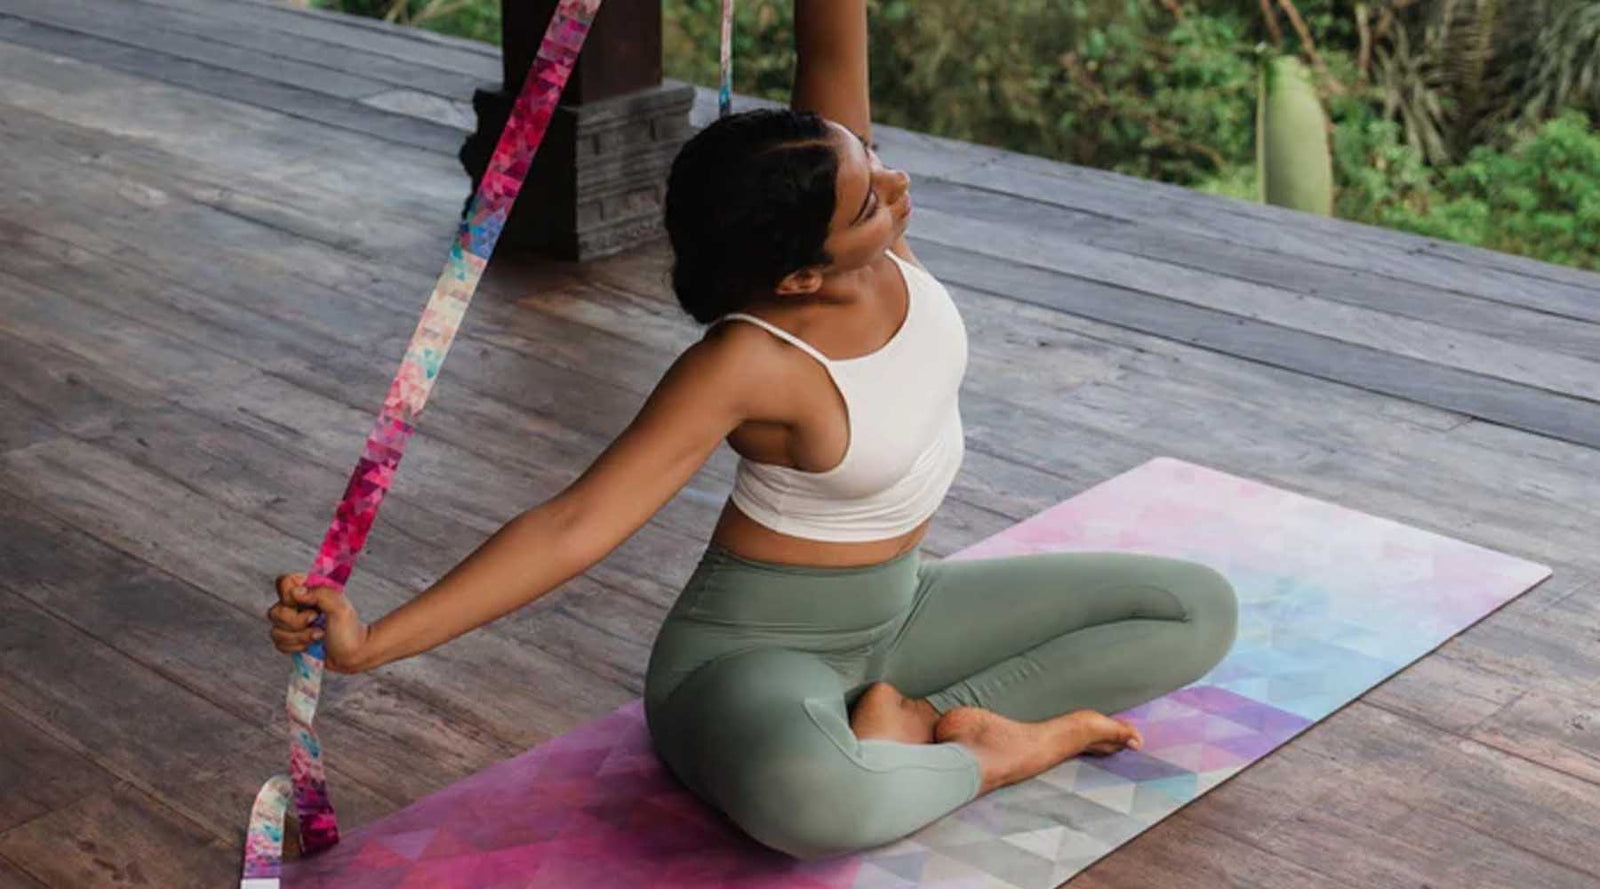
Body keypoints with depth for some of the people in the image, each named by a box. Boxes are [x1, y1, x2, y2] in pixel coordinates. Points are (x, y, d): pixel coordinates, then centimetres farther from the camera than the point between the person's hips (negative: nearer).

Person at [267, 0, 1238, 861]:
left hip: (899, 608, 7)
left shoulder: (854, 208, -15)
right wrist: (369, 643, -40)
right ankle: (984, 752, -11)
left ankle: (915, 723, -4)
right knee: (806, 796, -45)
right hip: (757, 647, -7)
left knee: (1200, 608, 5)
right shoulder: (747, 363, -31)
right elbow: (573, 525, -33)